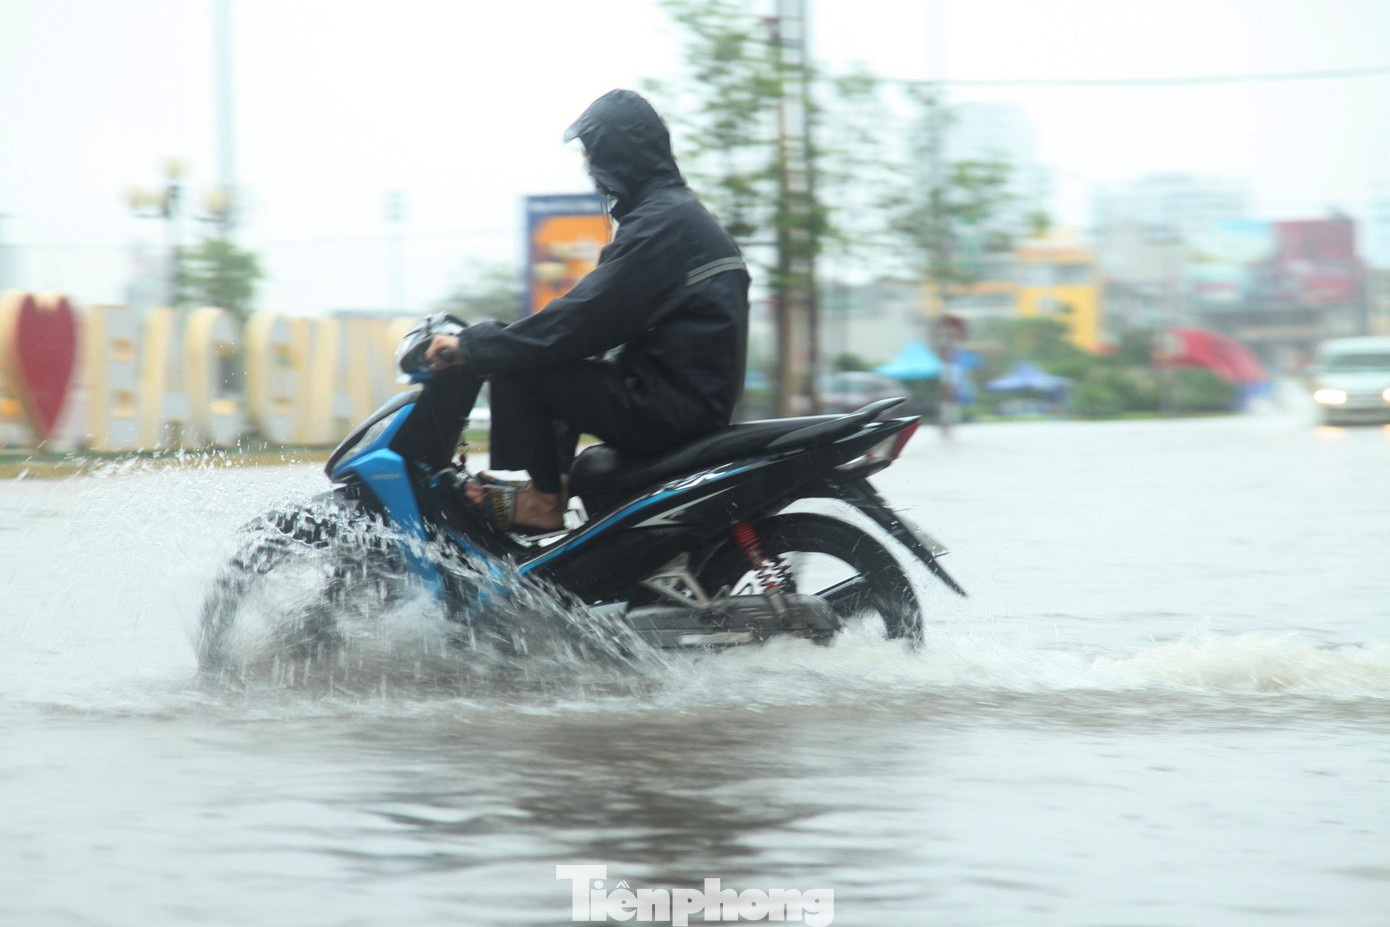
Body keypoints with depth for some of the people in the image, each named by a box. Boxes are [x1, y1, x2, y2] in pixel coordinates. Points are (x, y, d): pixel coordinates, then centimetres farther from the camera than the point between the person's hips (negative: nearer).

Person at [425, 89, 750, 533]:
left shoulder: (660, 222, -14)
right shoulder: (682, 211, 19)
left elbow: (586, 317, -20)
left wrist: (474, 347, -14)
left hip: (670, 405, -11)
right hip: (699, 398, 11)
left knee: (516, 372, -11)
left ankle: (540, 501, -5)